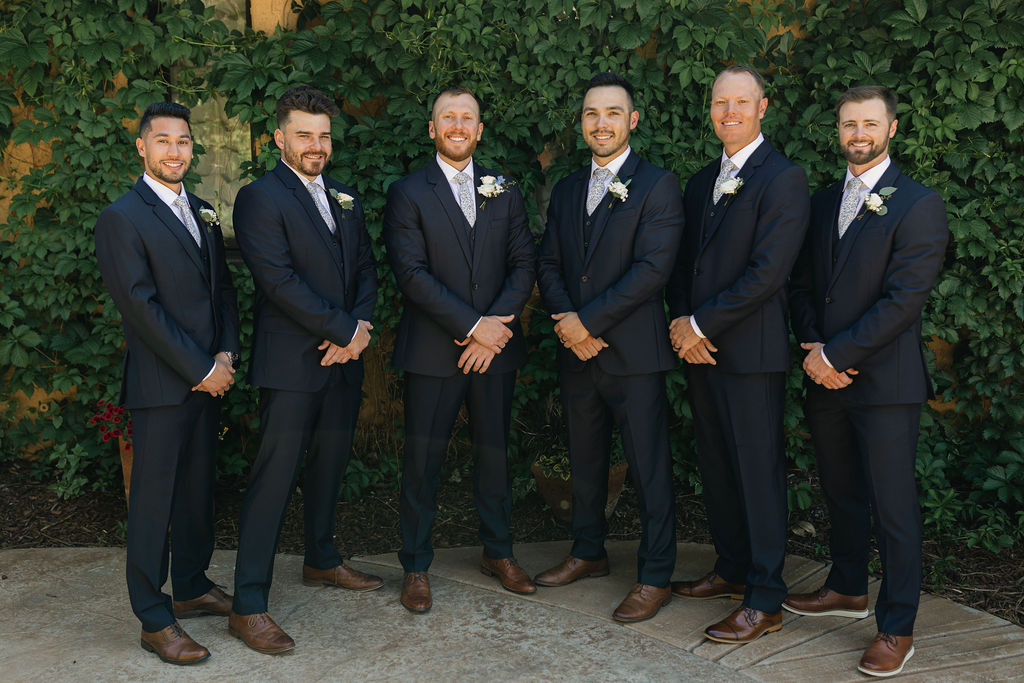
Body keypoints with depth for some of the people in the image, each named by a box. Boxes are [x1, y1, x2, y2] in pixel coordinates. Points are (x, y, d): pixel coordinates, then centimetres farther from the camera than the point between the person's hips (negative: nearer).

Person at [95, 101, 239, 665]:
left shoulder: (202, 214, 15)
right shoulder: (122, 218, -8)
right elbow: (142, 306, -14)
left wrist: (226, 353, -1)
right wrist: (200, 369, -14)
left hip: (208, 378, 7)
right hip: (160, 384, -7)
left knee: (198, 488, 15)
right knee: (154, 498, 1)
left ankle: (192, 587, 31)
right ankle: (154, 620, 11)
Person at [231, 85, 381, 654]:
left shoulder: (345, 198, 16)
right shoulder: (260, 197, -8)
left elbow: (365, 266, 13)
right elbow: (280, 281, -17)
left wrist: (361, 324, -6)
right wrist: (343, 331, -15)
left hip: (343, 357, 7)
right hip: (291, 363, -7)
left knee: (330, 464, 19)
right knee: (274, 477, -6)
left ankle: (321, 560, 38)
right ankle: (248, 606, 1)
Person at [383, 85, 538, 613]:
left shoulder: (504, 192, 11)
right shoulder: (407, 193, 0)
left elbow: (524, 266, 5)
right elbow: (411, 273, -10)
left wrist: (497, 325, -10)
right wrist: (473, 325, -15)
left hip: (495, 346, 3)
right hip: (432, 350, -3)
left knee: (494, 452, 12)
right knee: (422, 460, 3)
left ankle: (498, 553, 29)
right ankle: (416, 566, 17)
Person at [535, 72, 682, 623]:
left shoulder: (658, 185, -6)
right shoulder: (566, 190, 14)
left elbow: (652, 268, -15)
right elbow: (548, 265, 11)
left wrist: (588, 321, -16)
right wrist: (566, 320, -7)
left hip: (633, 352, -6)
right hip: (576, 350, 6)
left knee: (649, 468, 1)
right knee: (585, 459, 18)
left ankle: (654, 577, 13)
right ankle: (588, 552, 34)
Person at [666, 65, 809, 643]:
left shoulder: (783, 179, -9)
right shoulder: (702, 182, 16)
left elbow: (767, 272, -17)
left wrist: (700, 324, -14)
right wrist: (681, 323, -1)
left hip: (751, 351, -8)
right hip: (699, 348, 8)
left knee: (759, 470, -2)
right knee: (717, 465, 15)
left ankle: (765, 601, 7)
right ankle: (732, 569, 30)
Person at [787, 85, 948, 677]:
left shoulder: (919, 205, -8)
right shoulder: (824, 202, 13)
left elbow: (904, 299, -16)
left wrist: (834, 354, -16)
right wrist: (812, 348, -4)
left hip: (885, 382, -6)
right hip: (826, 379, 6)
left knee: (893, 507, 1)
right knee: (842, 492, 18)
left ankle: (896, 628, 12)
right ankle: (849, 588, 36)